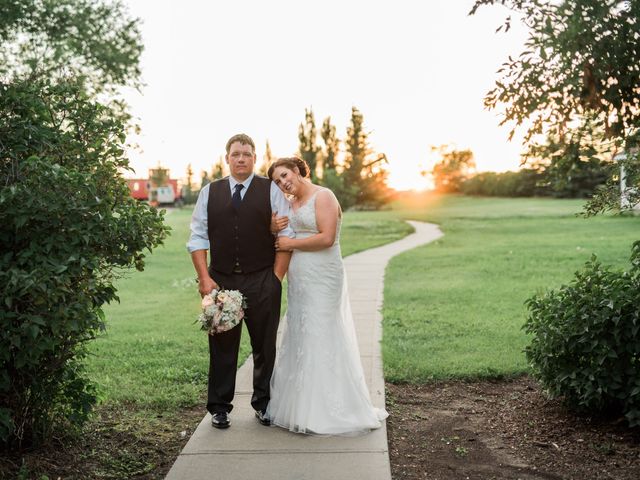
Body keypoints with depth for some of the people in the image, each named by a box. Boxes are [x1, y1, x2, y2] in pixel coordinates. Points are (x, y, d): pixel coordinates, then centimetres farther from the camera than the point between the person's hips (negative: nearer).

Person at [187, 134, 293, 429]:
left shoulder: (272, 191, 4)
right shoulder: (209, 193, 9)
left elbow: (285, 237, 0)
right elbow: (198, 238, 6)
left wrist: (276, 279, -6)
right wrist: (205, 278, -4)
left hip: (262, 282, -1)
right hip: (221, 280, 1)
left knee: (265, 346, 7)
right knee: (222, 347, 6)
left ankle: (263, 403, 23)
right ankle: (219, 407, 18)